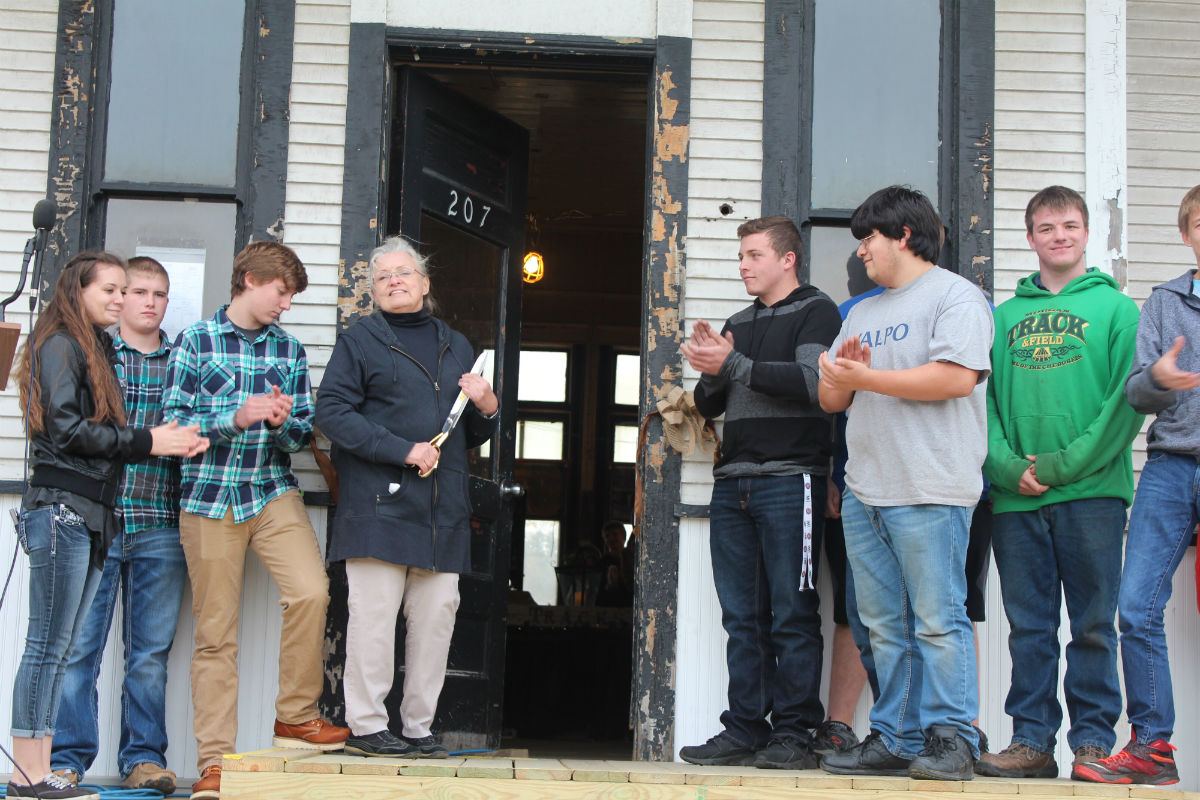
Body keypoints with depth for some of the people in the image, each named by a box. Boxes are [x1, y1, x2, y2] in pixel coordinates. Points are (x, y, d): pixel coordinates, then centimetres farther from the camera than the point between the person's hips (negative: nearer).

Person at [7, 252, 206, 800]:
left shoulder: (99, 349, 22)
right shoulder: (61, 345, -4)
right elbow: (67, 428, -14)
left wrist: (171, 441, 4)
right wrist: (146, 441, -11)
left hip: (91, 516, 9)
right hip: (62, 505, -9)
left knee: (59, 647, 7)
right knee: (49, 642, -8)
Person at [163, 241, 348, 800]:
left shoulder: (289, 349, 14)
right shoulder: (195, 340, 4)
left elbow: (303, 433, 13)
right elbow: (173, 420, -2)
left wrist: (283, 423, -10)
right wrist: (236, 418, -16)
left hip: (273, 493, 2)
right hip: (209, 497, -2)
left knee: (311, 591, -21)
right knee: (215, 632, 0)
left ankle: (295, 717, -2)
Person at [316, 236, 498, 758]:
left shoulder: (456, 346, 22)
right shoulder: (360, 339, 7)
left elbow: (474, 436, 28)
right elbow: (332, 410, -6)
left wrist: (487, 407, 3)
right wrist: (404, 450, -13)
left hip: (443, 511, 5)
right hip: (379, 504, -4)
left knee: (437, 616, 2)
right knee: (374, 614, -6)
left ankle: (418, 727, 11)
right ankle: (366, 726, 3)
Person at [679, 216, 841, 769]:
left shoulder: (816, 312, 2)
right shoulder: (738, 324, 23)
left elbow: (811, 382, -15)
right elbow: (708, 406, 22)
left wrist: (732, 366, -12)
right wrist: (710, 371, 0)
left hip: (789, 481, -7)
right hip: (733, 484, 7)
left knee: (792, 615, -5)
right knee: (742, 616, 6)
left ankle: (794, 733, -1)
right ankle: (745, 729, 10)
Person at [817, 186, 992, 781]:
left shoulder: (953, 295, 0)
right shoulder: (862, 312, 24)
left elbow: (957, 376, -16)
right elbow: (830, 399, 23)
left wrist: (865, 377, -12)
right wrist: (843, 378, -1)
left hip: (929, 492, -8)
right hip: (864, 491, 8)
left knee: (937, 621, -7)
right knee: (885, 626, 8)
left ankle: (950, 739, -2)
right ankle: (895, 739, 12)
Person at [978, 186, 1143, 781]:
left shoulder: (1115, 308, 5)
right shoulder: (1004, 316, 15)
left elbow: (1128, 401, -5)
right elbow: (983, 398, 9)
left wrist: (1067, 464, -13)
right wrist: (1007, 465, -8)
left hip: (1092, 491, -3)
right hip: (1015, 497, 3)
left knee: (1093, 626, 1)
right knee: (1029, 627, 6)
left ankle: (1093, 740, 9)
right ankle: (1032, 740, 13)